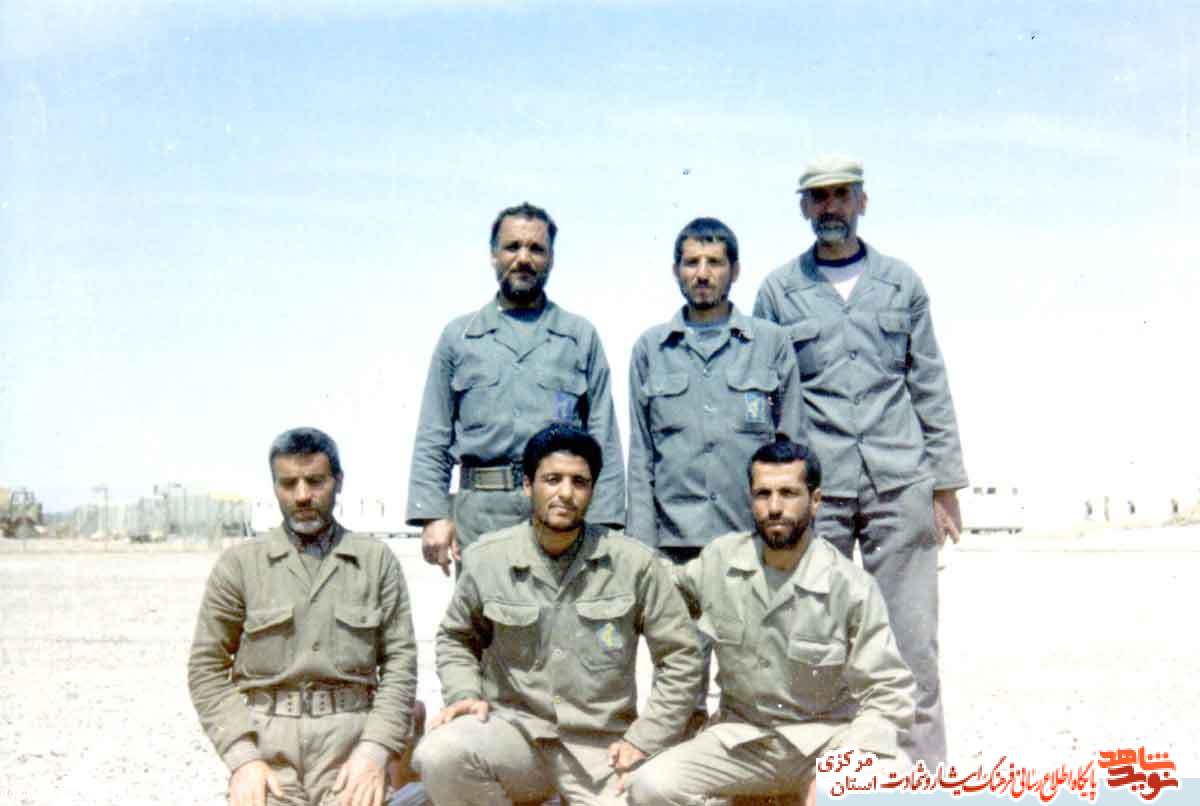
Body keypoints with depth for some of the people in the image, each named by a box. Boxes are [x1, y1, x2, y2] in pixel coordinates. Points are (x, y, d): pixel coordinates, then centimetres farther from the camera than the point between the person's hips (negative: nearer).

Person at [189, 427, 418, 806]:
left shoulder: (377, 561, 8)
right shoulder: (240, 563, 7)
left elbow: (400, 661, 4)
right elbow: (207, 665, 5)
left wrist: (376, 749, -8)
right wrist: (241, 757, -6)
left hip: (349, 742, 0)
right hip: (266, 744, 0)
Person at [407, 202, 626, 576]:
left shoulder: (581, 336, 13)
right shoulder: (459, 336, 14)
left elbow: (604, 439, 9)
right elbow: (432, 439, 11)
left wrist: (604, 522, -1)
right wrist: (433, 514, -1)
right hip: (481, 509, 0)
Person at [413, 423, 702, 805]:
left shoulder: (634, 563, -5)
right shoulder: (486, 558, -2)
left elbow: (681, 658, 2)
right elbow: (456, 638, 16)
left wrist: (643, 740, -5)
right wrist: (464, 694, -3)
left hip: (599, 745, 0)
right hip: (513, 728, 1)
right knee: (438, 755, -30)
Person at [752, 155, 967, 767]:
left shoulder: (901, 282, 12)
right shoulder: (778, 291, 9)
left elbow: (931, 388, 11)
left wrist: (945, 484, 5)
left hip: (899, 484, 1)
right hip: (813, 487, 0)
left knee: (911, 637, 3)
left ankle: (924, 769, 13)